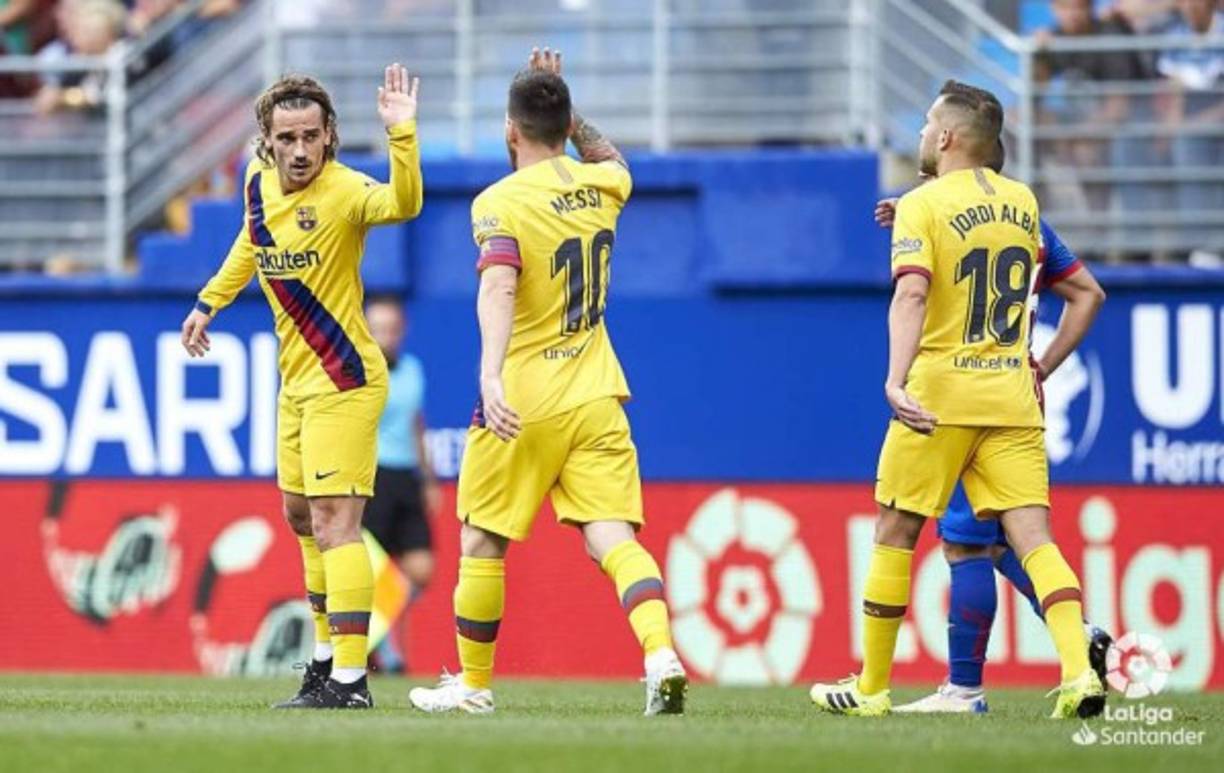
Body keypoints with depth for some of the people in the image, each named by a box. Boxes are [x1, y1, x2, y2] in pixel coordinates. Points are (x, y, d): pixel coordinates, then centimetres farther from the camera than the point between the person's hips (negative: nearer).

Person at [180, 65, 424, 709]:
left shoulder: (345, 191, -21)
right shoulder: (260, 182, 2)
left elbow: (402, 205, -43)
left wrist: (401, 135, -54)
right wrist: (209, 302, 26)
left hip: (343, 383, -9)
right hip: (297, 383, 9)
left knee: (334, 523, -14)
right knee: (302, 517, 19)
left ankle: (349, 681, -16)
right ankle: (328, 654, 33)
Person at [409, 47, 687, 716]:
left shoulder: (499, 202, -10)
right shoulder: (601, 185, 7)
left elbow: (499, 286, -27)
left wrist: (491, 372, -38)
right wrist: (563, 105, 31)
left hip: (521, 401, -4)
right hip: (595, 395, 4)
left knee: (481, 543, 12)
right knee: (613, 537, -6)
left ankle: (473, 683, 22)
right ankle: (662, 655, -29)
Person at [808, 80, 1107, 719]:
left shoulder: (923, 205, -6)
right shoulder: (1022, 201, 11)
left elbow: (911, 294, -20)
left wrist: (895, 379, -29)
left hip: (938, 397, -4)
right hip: (1013, 396, 4)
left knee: (895, 534, 8)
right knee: (1033, 537, -2)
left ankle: (871, 689, 14)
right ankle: (1078, 670, -21)